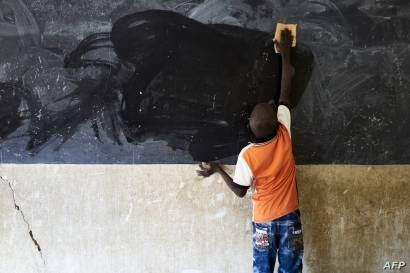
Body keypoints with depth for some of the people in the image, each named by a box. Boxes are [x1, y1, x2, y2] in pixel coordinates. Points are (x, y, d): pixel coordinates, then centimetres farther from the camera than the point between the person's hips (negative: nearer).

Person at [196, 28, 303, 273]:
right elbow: (286, 91, -6)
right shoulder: (285, 134, -15)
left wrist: (218, 170, 7)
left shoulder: (247, 156, -19)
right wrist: (285, 53, 3)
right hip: (289, 216, 2)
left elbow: (240, 190, -5)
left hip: (264, 220, -1)